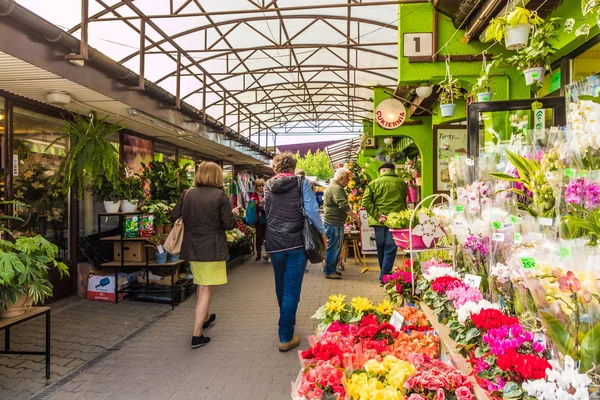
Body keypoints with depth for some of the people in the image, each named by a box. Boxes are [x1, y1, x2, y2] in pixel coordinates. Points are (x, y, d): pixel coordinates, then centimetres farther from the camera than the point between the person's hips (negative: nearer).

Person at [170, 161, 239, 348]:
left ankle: (205, 318, 43)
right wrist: (234, 214, 10)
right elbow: (229, 224, -11)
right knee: (205, 290, 1)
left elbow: (174, 216, 3)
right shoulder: (220, 195, -11)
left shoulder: (187, 194, 1)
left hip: (192, 248, 5)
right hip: (212, 249, -5)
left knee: (201, 285, 23)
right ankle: (197, 335, 1)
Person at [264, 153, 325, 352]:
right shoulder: (301, 183, -3)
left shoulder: (268, 185, 6)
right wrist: (322, 231, 2)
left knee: (281, 287, 21)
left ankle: (287, 323, 41)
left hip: (274, 244, 4)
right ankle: (286, 337, 3)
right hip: (296, 244, -4)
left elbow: (264, 213, 14)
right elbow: (311, 210, -11)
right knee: (291, 290, 1)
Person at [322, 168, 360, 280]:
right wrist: (355, 217, -19)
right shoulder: (336, 189, -18)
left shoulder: (333, 186, 19)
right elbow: (344, 206, -26)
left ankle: (332, 269, 25)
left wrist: (353, 214, 21)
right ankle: (329, 272, 4)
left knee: (337, 246, 16)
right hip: (334, 223, -11)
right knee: (333, 247, -4)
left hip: (336, 222, 11)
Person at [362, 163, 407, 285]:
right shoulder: (402, 183, 5)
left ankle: (384, 274, 30)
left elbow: (366, 202, -8)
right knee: (390, 250, 4)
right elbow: (405, 202, 14)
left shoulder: (374, 183, 2)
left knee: (381, 249, 16)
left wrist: (377, 215, -10)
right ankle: (384, 277, 1)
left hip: (379, 222, 1)